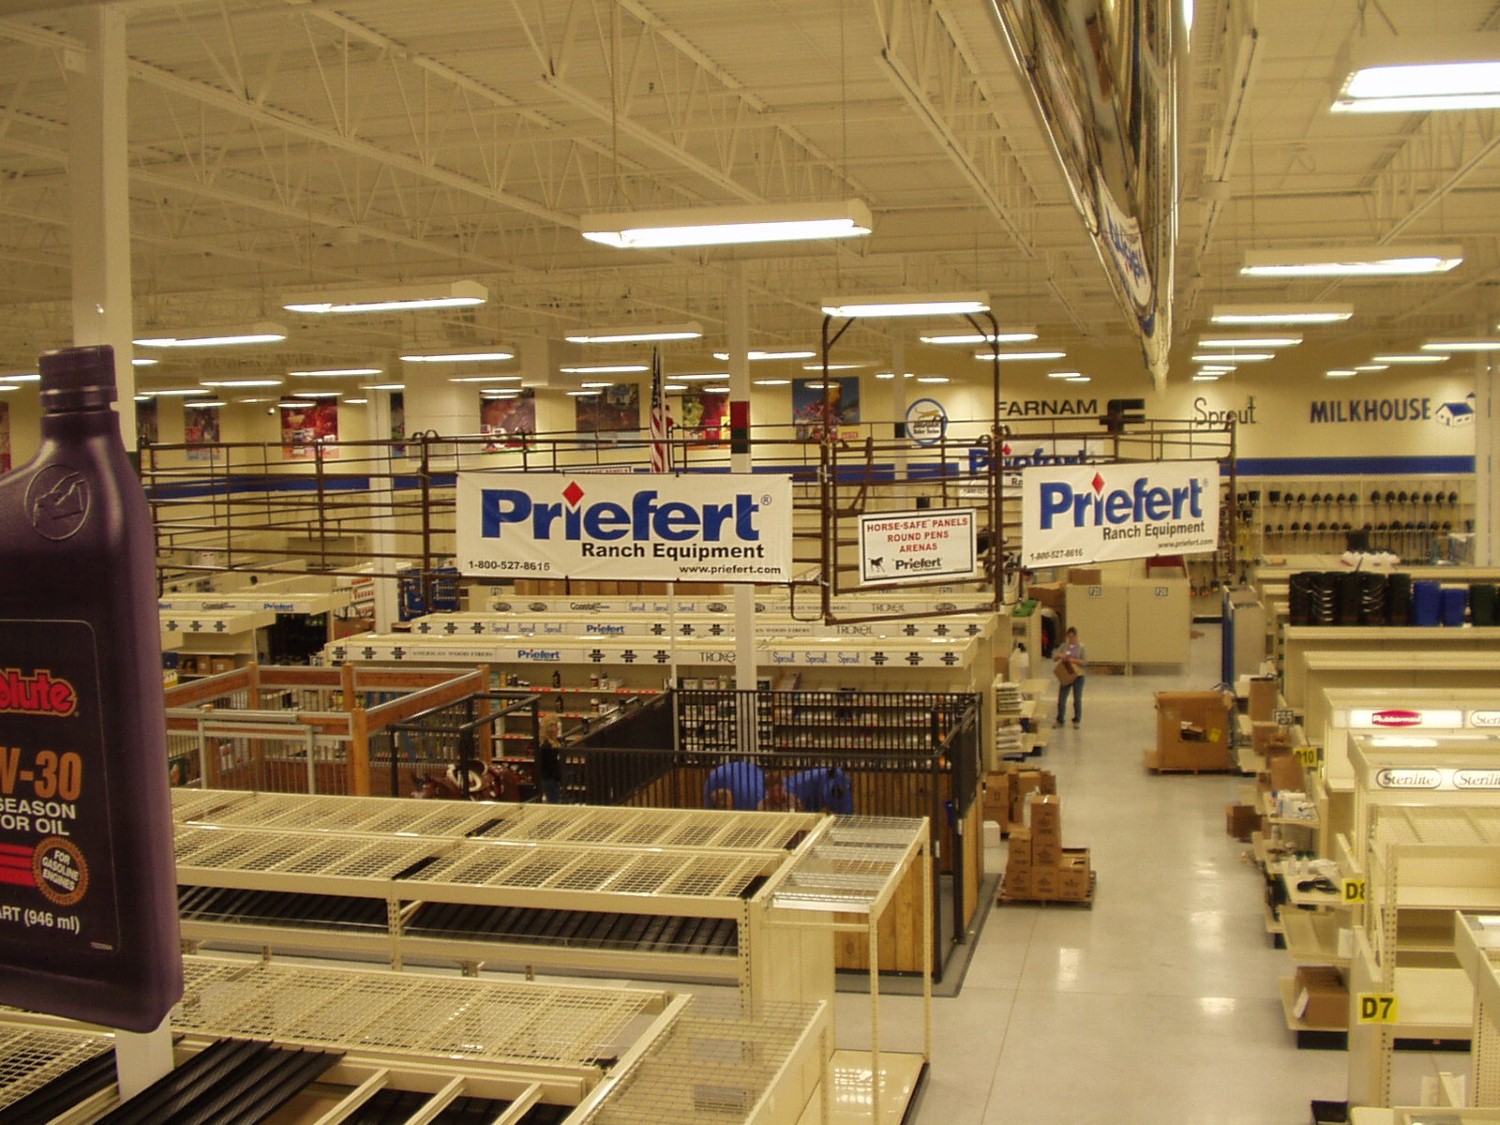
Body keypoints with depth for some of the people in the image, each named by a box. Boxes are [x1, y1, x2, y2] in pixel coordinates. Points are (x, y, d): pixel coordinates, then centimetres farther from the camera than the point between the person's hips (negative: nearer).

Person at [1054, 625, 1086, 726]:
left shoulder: (1081, 647, -1)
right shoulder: (1063, 646, 5)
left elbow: (1084, 662, -7)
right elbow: (1054, 659, 5)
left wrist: (1073, 660, -20)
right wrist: (1059, 656, -17)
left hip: (1077, 676, -2)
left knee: (1077, 699, 6)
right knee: (1061, 699, 2)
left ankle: (1076, 720, 18)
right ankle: (1059, 721, 12)